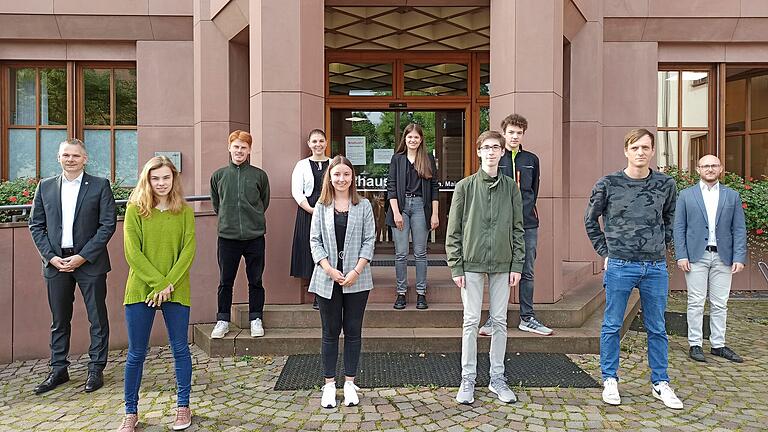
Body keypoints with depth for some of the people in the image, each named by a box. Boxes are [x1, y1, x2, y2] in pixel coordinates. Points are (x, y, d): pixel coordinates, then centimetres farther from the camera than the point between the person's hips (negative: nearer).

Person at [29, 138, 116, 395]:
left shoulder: (100, 186, -2)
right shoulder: (45, 187, 8)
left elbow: (108, 224, -7)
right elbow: (36, 225, 9)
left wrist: (83, 257, -12)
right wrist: (50, 256, -4)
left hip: (89, 261, -3)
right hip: (56, 262, 3)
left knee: (97, 318, 4)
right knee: (59, 320, 13)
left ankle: (96, 369, 16)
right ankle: (58, 370, 26)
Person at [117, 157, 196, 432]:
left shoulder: (185, 212, 2)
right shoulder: (135, 210, -1)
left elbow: (188, 251, -5)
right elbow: (133, 253, -8)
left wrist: (167, 284, -15)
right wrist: (157, 282, -15)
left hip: (176, 291, 1)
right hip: (140, 290, 0)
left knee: (180, 349, 8)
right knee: (136, 353, 8)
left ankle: (183, 406, 24)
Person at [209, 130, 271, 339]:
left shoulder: (259, 175, 1)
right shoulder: (218, 175, 5)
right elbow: (215, 203, 17)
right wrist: (228, 218, 14)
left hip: (255, 236, -1)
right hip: (227, 236, 1)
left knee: (255, 281, 8)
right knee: (225, 281, 10)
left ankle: (256, 319, 22)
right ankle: (223, 320, 23)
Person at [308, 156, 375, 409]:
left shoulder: (363, 205, 2)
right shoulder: (321, 207, 5)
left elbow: (369, 240, -1)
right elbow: (315, 241, 1)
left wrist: (357, 270, -11)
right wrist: (329, 269, -11)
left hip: (356, 279, 0)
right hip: (327, 280, 1)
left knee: (353, 331, 8)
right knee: (330, 332, 8)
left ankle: (350, 383, 21)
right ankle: (329, 384, 20)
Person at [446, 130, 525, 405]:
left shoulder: (510, 187, 5)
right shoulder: (465, 187, -1)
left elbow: (517, 228, 7)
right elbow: (453, 231, -2)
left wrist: (517, 265, 1)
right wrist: (456, 267, -6)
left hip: (502, 265, 2)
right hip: (472, 264, -2)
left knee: (500, 322, 9)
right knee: (471, 322, 3)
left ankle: (497, 378, 22)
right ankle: (468, 380, 15)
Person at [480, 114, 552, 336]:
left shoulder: (532, 160, 11)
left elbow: (534, 190, 17)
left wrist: (525, 209, 8)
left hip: (527, 224, 3)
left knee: (527, 273, 9)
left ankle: (527, 318, 19)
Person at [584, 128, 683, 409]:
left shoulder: (666, 184, 3)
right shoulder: (608, 184, -4)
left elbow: (670, 219, 20)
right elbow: (590, 219, 6)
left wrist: (661, 246, 11)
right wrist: (604, 251, 3)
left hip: (656, 267, 3)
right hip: (620, 266, -2)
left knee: (657, 329, 12)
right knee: (612, 326, 6)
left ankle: (660, 383, 26)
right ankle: (610, 380, 20)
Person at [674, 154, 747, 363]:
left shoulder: (732, 196, 10)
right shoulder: (686, 195, 5)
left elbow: (739, 229, 6)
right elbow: (679, 228, 2)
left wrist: (739, 257, -3)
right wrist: (681, 256, -7)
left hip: (723, 257, 2)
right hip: (697, 256, -2)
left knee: (720, 304, 8)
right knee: (696, 303, 2)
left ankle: (718, 345, 18)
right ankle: (695, 344, 9)